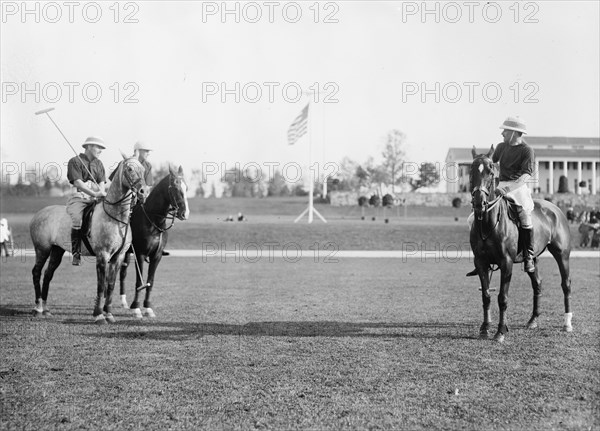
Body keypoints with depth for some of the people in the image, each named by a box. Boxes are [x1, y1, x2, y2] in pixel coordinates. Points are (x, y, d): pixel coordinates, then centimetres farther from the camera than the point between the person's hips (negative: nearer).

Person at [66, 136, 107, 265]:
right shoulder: (75, 161, 0)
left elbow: (101, 182, 10)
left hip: (95, 198, 6)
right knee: (77, 220, -31)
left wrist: (102, 193, -13)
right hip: (79, 197, -5)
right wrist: (94, 194, -24)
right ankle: (76, 253, -20)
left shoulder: (98, 163, 20)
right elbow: (78, 183, -12)